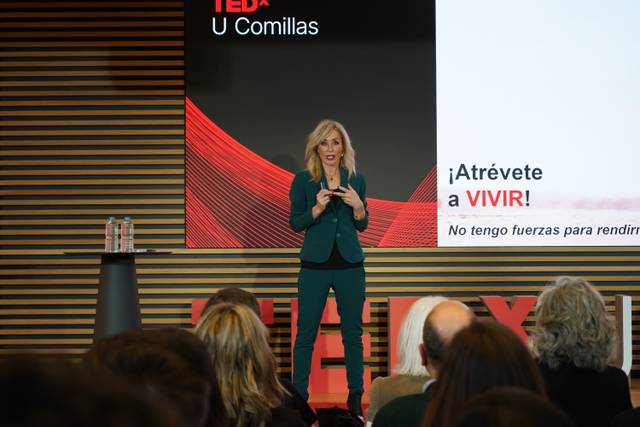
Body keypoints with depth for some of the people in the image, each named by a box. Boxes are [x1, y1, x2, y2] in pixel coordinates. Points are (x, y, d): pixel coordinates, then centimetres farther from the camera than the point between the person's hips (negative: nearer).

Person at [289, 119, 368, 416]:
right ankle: (299, 397, 5)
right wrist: (317, 208, -17)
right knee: (305, 333, -1)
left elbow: (362, 226, 10)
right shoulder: (303, 180, -1)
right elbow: (295, 224, -1)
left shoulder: (356, 180, 6)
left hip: (350, 264, 2)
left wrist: (358, 206, -10)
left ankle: (355, 397, 12)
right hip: (315, 265, -2)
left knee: (353, 332, 5)